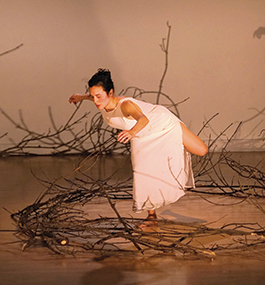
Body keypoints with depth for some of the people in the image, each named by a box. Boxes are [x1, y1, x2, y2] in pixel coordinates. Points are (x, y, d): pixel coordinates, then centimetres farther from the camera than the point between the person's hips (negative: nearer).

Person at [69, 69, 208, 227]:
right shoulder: (103, 102, -24)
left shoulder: (125, 105, -44)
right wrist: (82, 97, 22)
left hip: (163, 123, -5)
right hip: (142, 136, 5)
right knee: (141, 172, -7)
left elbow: (144, 119, -67)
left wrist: (132, 131, -86)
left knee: (202, 150, 3)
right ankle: (152, 215, 12)